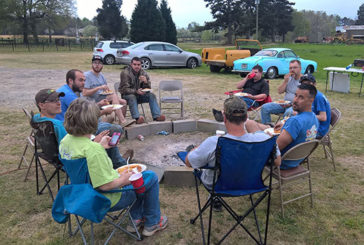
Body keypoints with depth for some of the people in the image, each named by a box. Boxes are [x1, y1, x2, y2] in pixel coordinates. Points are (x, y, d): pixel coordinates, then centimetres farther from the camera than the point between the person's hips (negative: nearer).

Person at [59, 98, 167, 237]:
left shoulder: (65, 141, -8)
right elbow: (106, 185, -33)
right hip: (108, 200, -9)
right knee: (151, 177, 5)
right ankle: (152, 223, 22)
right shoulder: (94, 150, -35)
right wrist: (123, 180, -15)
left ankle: (136, 218, 34)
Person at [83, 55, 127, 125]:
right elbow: (84, 93, -17)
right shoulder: (87, 75, -8)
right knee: (114, 95, -29)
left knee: (123, 102, -7)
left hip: (102, 97, 8)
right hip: (93, 101, -8)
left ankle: (121, 122, 0)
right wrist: (99, 88, -22)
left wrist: (108, 90, 0)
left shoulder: (101, 75, 17)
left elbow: (106, 89, 25)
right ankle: (123, 121, -35)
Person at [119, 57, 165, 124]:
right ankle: (137, 118, -52)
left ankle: (157, 116, -28)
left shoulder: (144, 73, 3)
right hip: (127, 95, -4)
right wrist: (136, 91, -34)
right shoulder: (125, 73, -11)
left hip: (139, 95, 4)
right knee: (132, 97, -36)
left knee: (152, 95, -18)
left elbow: (148, 89, 1)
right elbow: (125, 89, -18)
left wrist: (146, 82, -23)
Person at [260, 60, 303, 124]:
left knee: (288, 112, -41)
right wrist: (285, 81, -4)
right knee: (265, 107, -9)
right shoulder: (289, 78, 14)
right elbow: (280, 91, 9)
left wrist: (291, 104, -21)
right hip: (285, 104, 6)